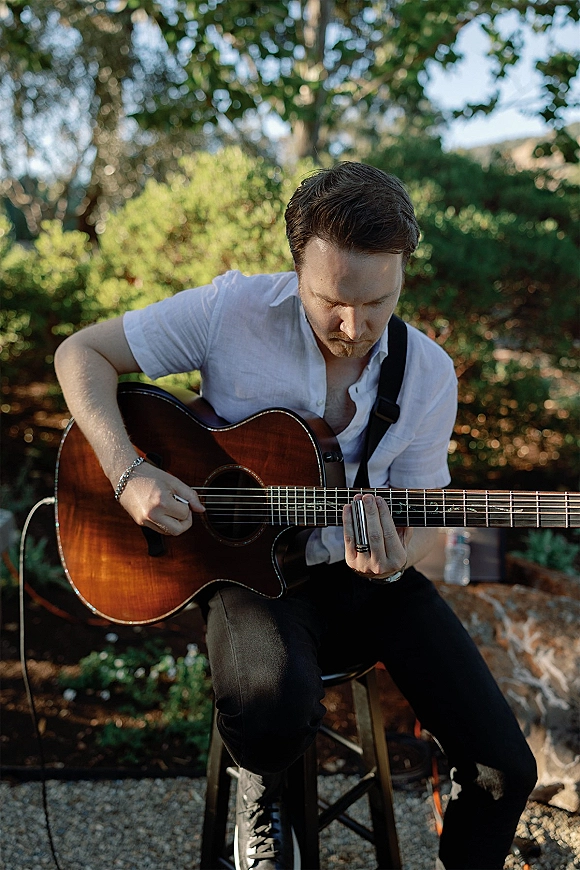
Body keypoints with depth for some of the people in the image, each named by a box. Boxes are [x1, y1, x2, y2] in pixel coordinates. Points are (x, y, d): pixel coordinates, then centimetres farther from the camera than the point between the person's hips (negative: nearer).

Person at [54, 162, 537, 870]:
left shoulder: (428, 375, -5)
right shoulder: (233, 310, -14)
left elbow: (423, 521, 4)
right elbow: (81, 353, -7)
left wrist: (395, 561, -21)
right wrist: (129, 475, -21)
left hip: (364, 578, 3)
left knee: (504, 769, -9)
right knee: (276, 709, -37)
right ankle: (258, 797, 1)